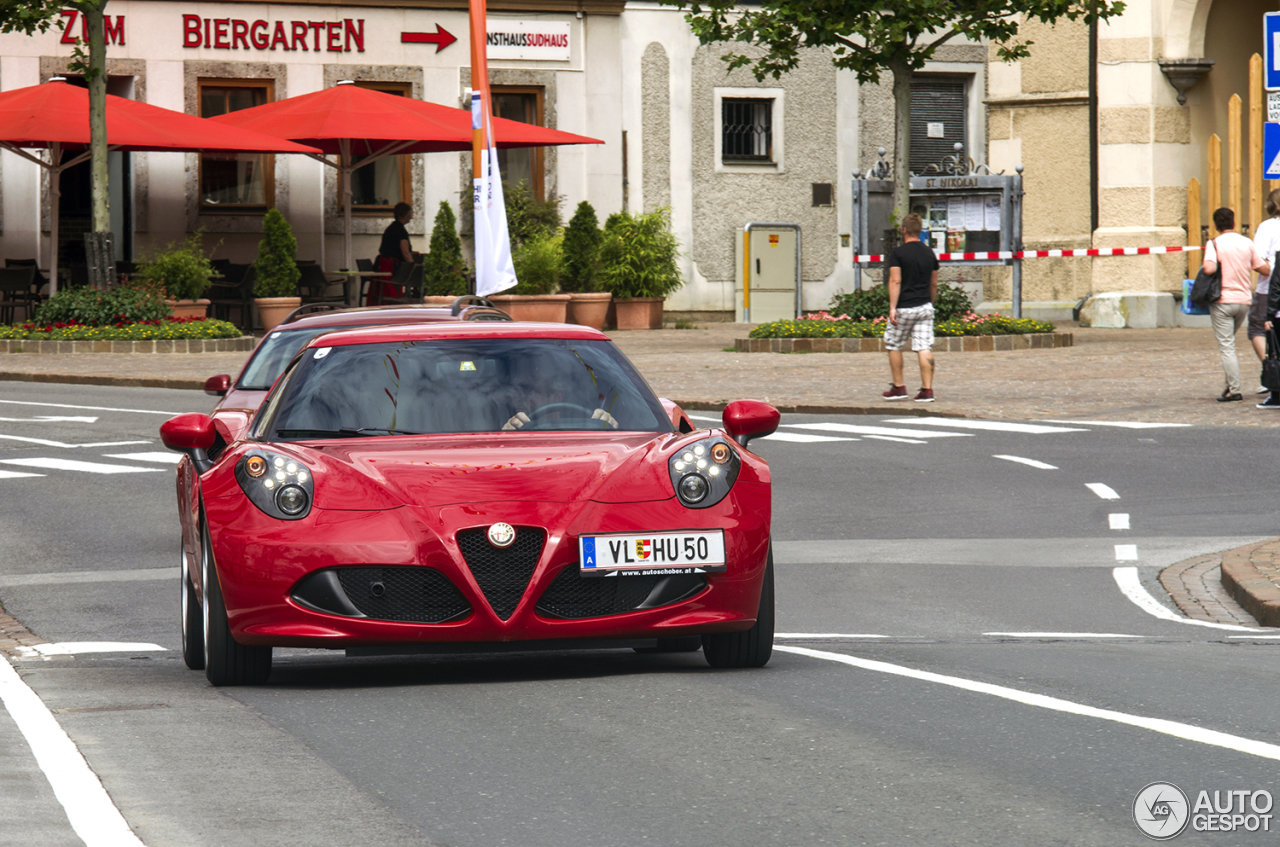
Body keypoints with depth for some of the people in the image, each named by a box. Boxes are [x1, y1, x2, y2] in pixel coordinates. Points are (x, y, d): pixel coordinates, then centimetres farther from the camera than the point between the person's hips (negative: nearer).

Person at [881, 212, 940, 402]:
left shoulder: (898, 253, -8)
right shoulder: (929, 254, 8)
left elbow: (895, 281, -15)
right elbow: (934, 284, 15)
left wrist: (892, 307, -16)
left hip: (904, 308, -4)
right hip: (925, 307, 4)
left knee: (893, 345, 12)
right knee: (924, 348, -1)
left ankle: (899, 387, 15)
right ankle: (927, 389, -8)